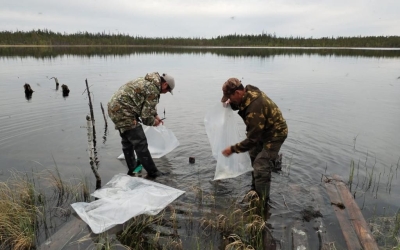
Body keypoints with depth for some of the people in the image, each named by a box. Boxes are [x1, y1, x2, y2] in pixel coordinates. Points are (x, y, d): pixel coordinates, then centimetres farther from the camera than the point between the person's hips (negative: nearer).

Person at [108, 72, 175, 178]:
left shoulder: (147, 81, 14)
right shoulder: (153, 90, -17)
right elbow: (146, 116, -15)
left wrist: (156, 115, 22)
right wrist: (154, 122, 3)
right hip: (124, 112, -11)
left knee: (127, 142, 21)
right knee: (140, 143, -4)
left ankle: (132, 171, 34)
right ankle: (152, 172, 5)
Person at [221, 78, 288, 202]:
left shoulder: (254, 108, -38)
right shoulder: (249, 92, -11)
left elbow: (252, 139, -32)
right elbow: (240, 105, 14)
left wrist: (233, 149, -23)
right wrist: (231, 104, -7)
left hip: (275, 134, -10)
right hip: (263, 130, 10)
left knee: (261, 168, -13)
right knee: (254, 157, 22)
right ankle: (255, 190, 40)